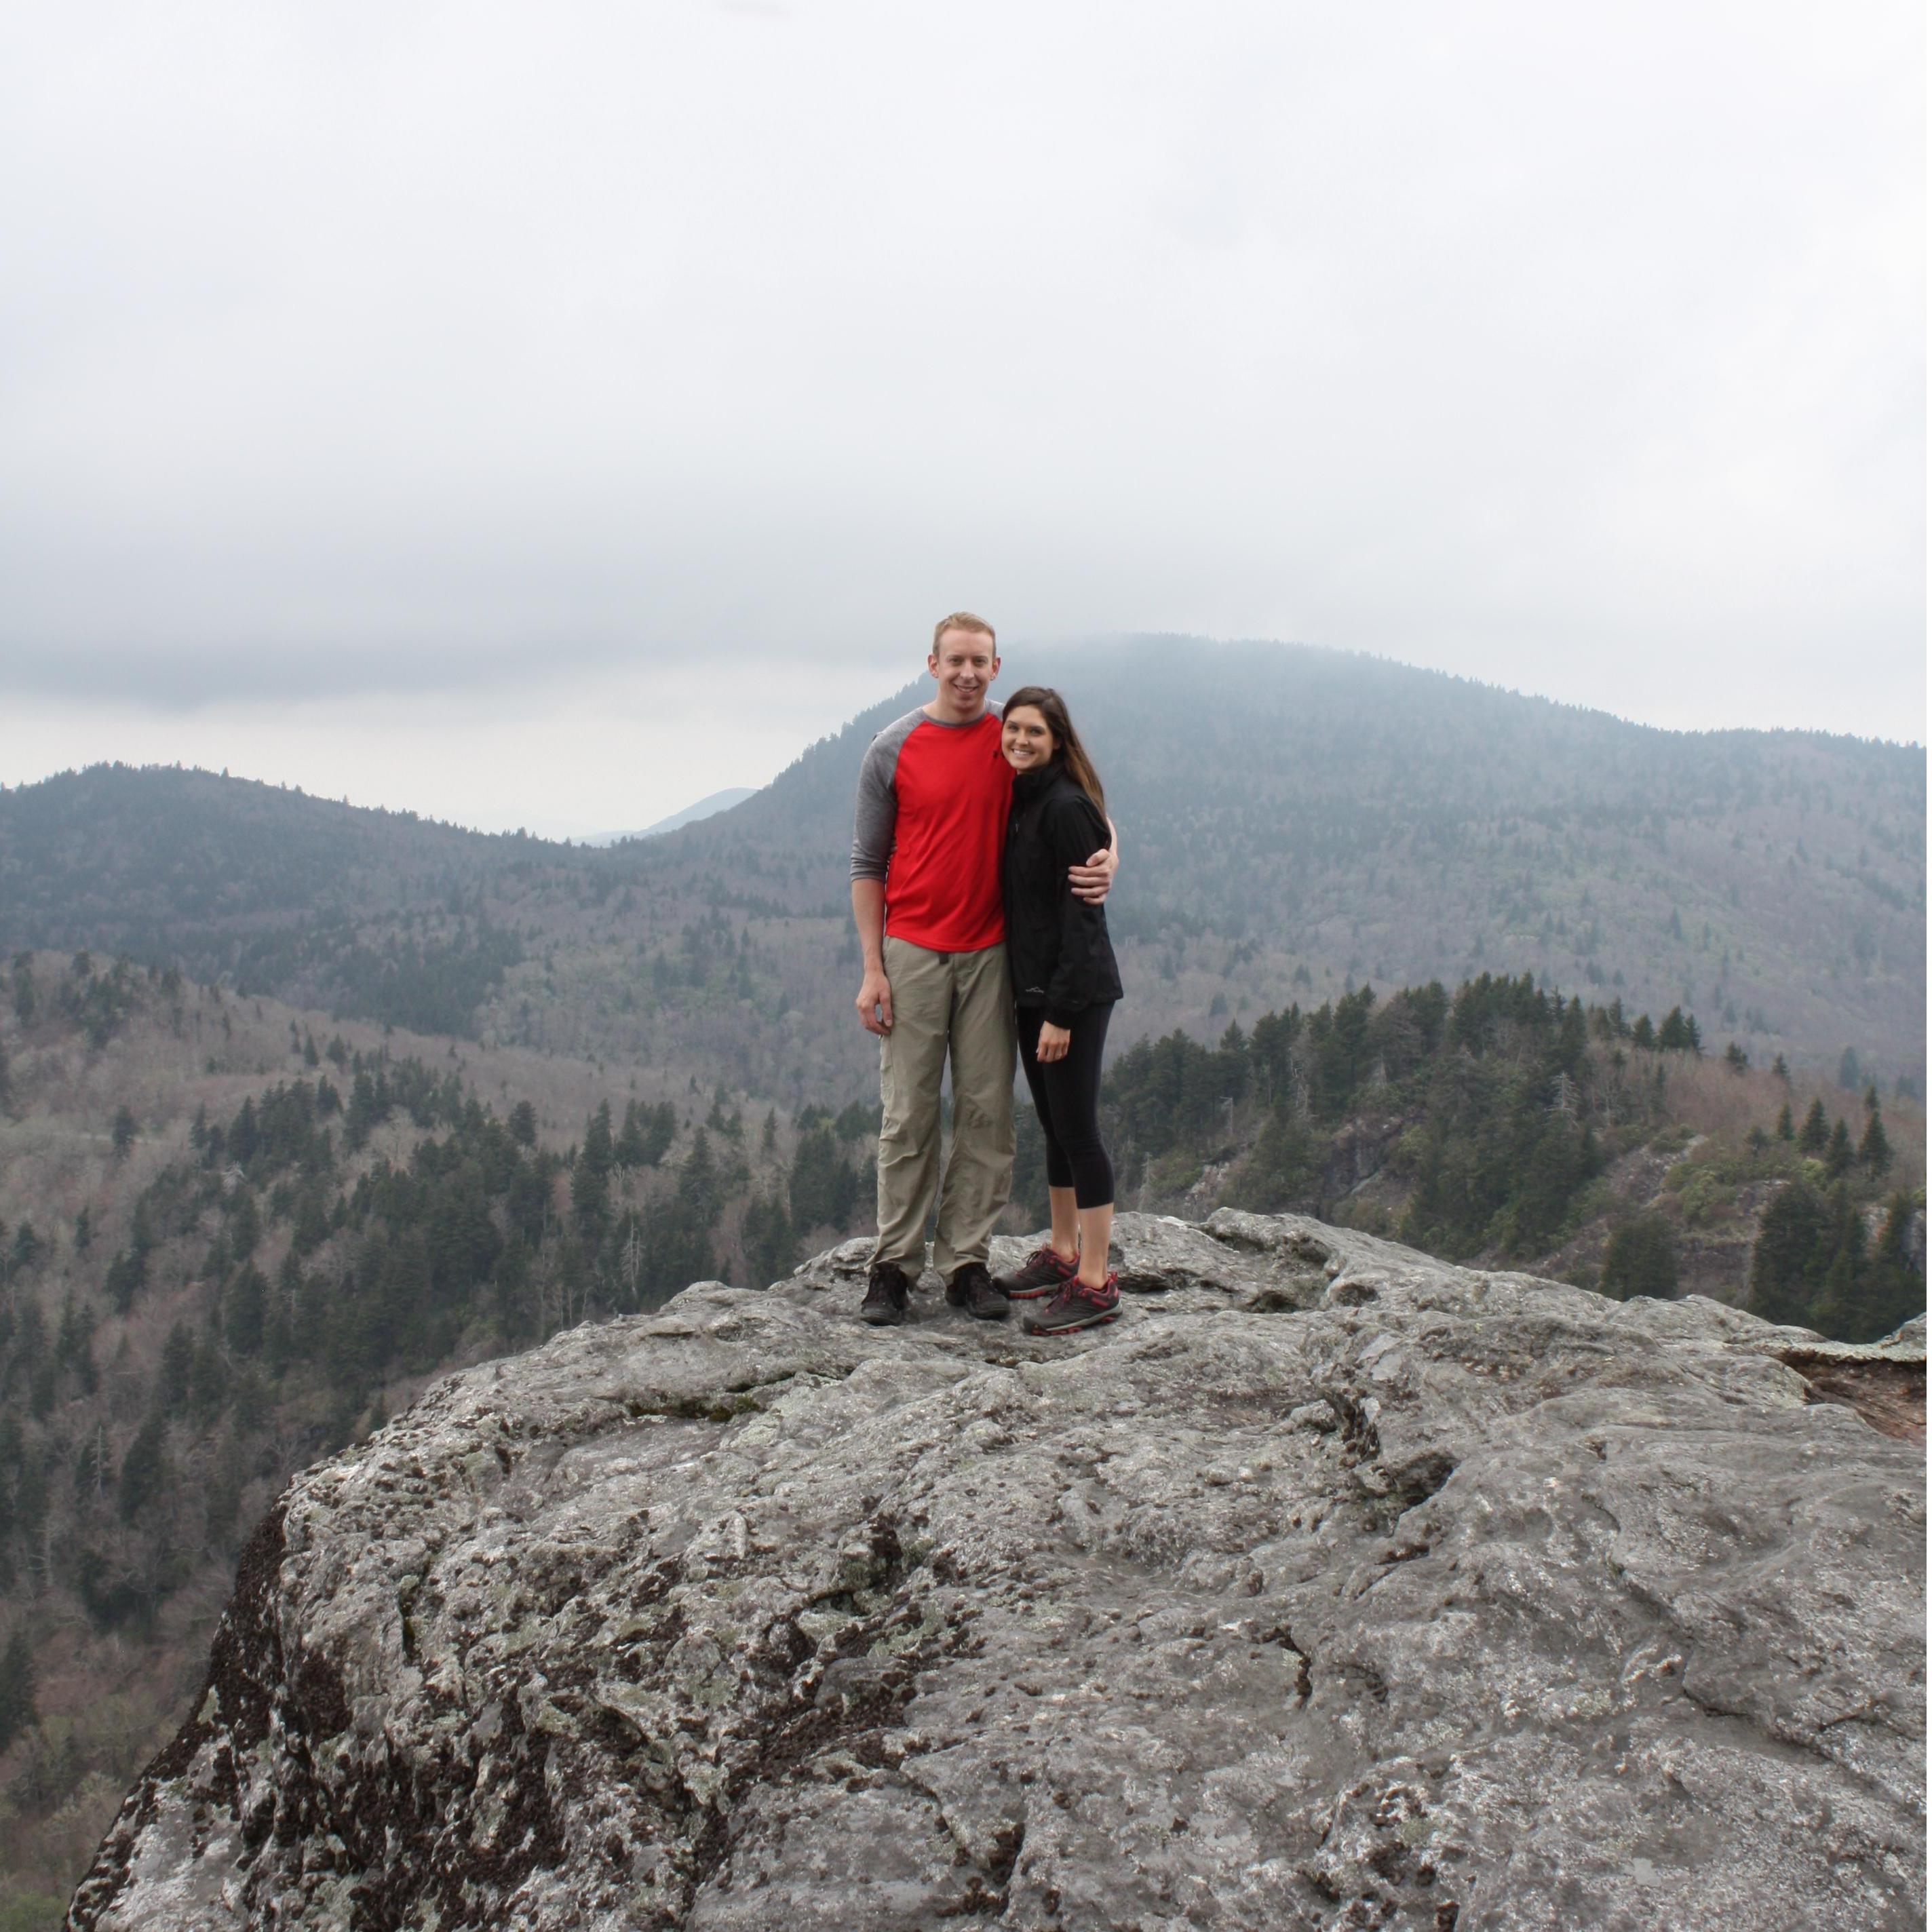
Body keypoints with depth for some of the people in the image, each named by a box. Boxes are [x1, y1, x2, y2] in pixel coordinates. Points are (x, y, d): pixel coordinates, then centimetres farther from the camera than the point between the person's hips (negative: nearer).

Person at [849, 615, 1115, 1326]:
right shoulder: (892, 750, 0)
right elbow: (867, 866, 3)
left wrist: (1107, 858, -12)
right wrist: (872, 968, -4)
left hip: (991, 954, 2)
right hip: (913, 953, -2)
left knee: (987, 1112, 3)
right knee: (908, 1114, -1)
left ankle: (966, 1260, 10)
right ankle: (895, 1263, 6)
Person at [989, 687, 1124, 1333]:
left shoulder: (1067, 808, -15)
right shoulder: (1018, 800, 12)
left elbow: (1081, 915, -18)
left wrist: (1061, 1011, -20)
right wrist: (1035, 1000, 14)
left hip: (1074, 990, -9)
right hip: (1032, 988, 9)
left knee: (1076, 1127, -6)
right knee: (1054, 1125, 17)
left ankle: (1095, 1284, -1)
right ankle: (1061, 1254, 28)